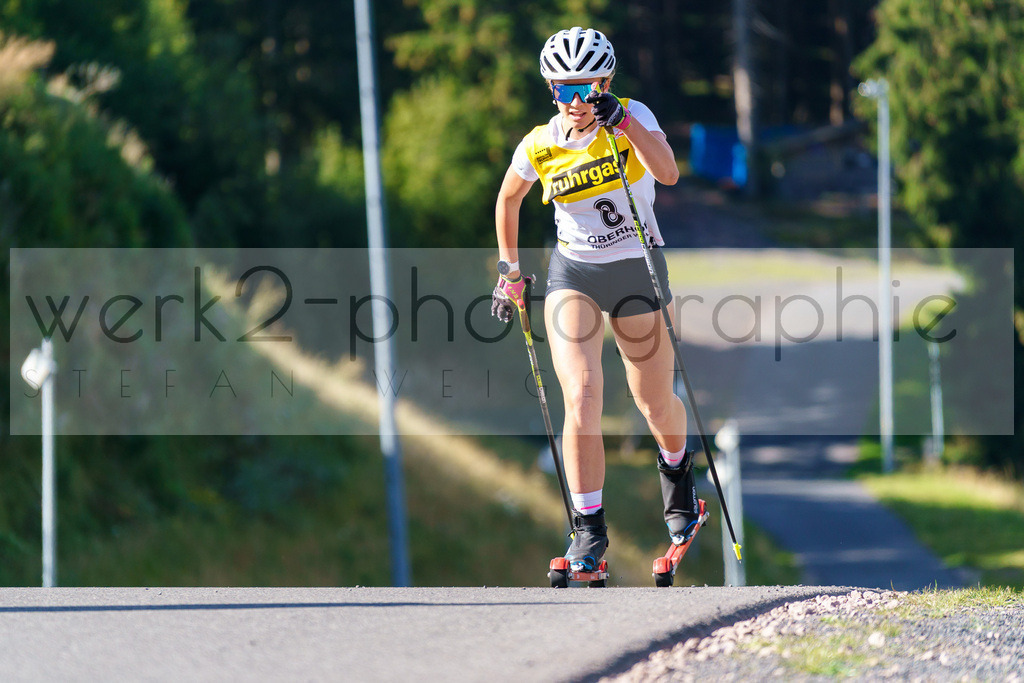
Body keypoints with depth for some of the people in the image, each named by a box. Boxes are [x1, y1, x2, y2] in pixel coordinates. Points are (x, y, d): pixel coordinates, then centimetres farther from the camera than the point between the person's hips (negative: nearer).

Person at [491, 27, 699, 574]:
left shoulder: (633, 118, -10)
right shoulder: (540, 146, -5)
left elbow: (668, 173, -28)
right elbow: (508, 200, 14)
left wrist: (622, 122, -34)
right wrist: (510, 273, 13)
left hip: (637, 269, 0)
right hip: (572, 273, 0)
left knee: (656, 405, 10)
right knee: (581, 394, -19)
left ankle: (676, 469, 47)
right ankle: (589, 531, -16)